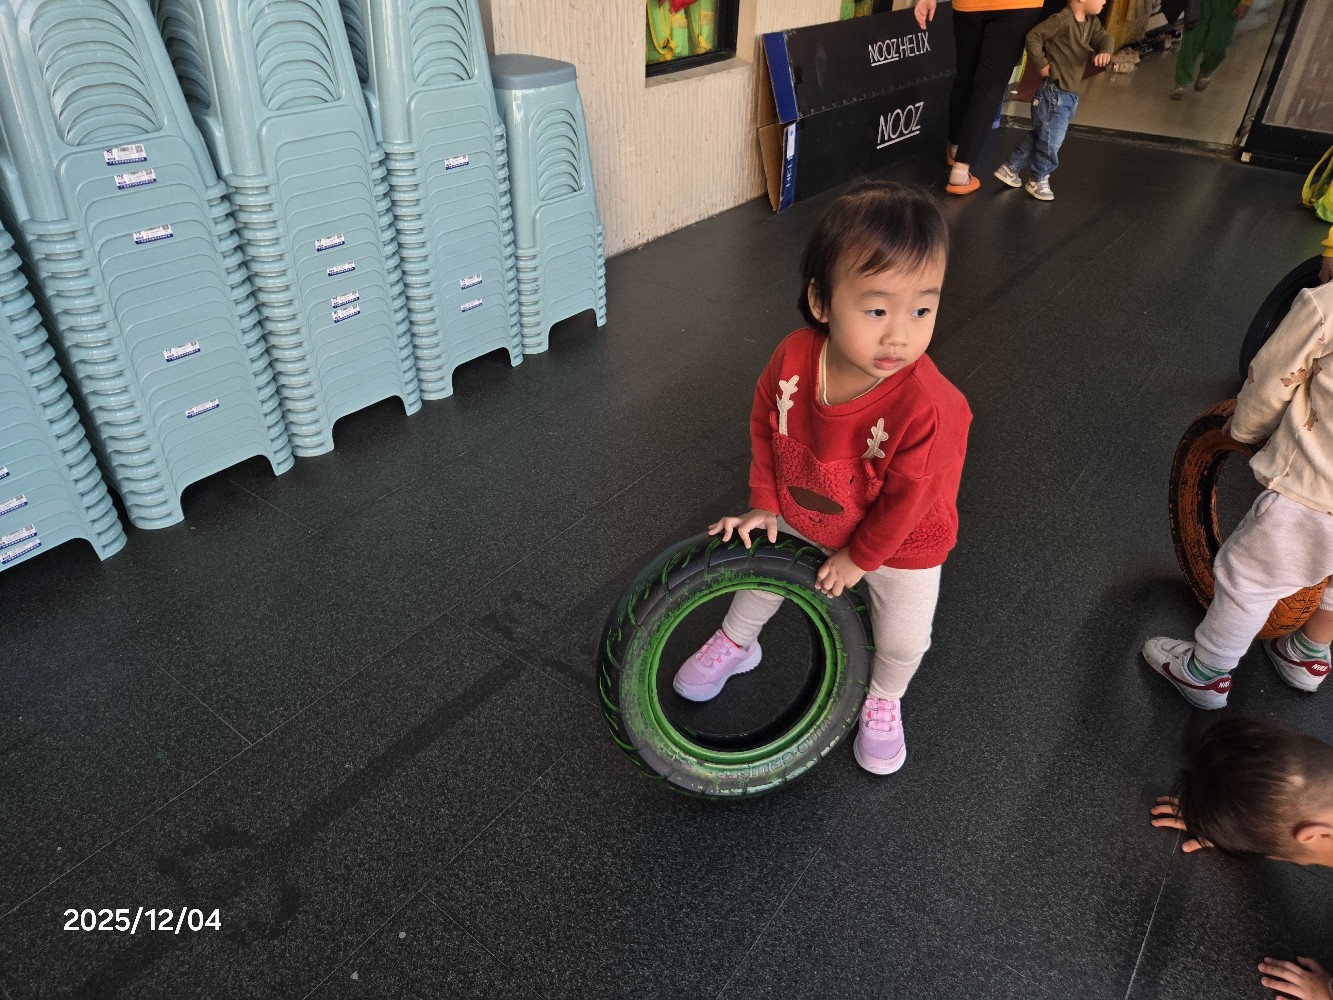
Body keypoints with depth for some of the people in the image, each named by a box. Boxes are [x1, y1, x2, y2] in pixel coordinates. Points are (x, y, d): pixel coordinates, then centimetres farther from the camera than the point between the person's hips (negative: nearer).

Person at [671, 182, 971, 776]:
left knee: (903, 639, 15)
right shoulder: (793, 359, -29)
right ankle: (736, 644, 57)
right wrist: (763, 503, -5)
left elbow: (905, 501, -26)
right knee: (759, 572, 24)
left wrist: (858, 559, -12)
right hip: (800, 516, 3)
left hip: (898, 543, -3)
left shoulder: (928, 407, -41)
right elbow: (764, 422, -7)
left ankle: (884, 702, 51)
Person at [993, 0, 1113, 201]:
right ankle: (1038, 181, 18)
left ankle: (1010, 168, 28)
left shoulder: (1092, 22, 8)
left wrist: (1105, 51, -24)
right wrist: (1041, 64, -15)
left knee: (1040, 136, 17)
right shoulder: (1062, 20, -18)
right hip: (1054, 92, -9)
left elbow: (1103, 37, -1)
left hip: (1070, 95, 9)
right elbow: (1033, 36, -18)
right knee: (1050, 139, 0)